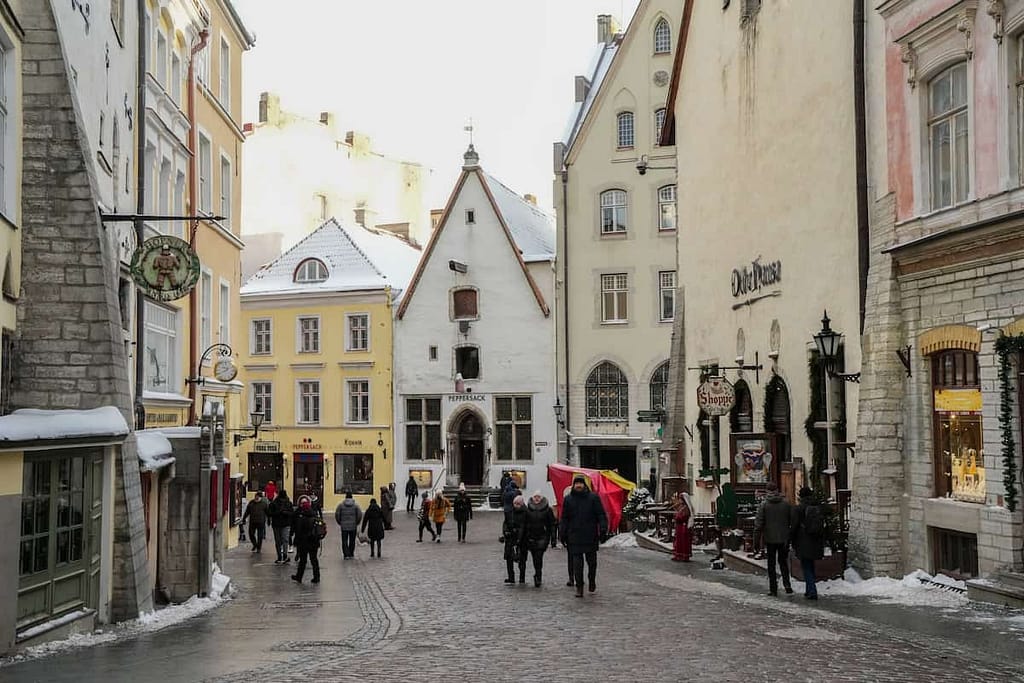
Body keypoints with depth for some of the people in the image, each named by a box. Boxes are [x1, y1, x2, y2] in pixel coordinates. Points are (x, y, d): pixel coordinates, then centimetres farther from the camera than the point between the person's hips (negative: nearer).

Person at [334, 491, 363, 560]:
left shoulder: (341, 505, -3)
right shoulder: (355, 505, -2)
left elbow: (337, 515, -3)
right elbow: (360, 515, -5)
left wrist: (340, 522, 12)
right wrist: (356, 523, 10)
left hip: (344, 526, -1)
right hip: (353, 526, 1)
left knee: (344, 541, 3)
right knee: (352, 541, 14)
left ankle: (346, 555, -9)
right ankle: (351, 554, 21)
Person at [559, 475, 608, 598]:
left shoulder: (593, 498, 1)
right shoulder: (568, 500, 7)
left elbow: (601, 515, 1)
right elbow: (564, 519, 11)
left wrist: (603, 529, -10)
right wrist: (563, 534, 5)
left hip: (591, 537, -1)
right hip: (575, 538, 1)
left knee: (592, 561, 10)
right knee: (577, 563, -1)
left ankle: (592, 581, 32)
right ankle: (579, 587, 3)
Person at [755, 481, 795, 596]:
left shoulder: (764, 504, -7)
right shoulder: (786, 503, 1)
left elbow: (759, 522, -8)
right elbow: (792, 520, 5)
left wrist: (757, 537, -1)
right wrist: (791, 535, 14)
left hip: (770, 539, -2)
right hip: (784, 538, 2)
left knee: (771, 563, 6)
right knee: (783, 561, 15)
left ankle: (773, 588, 6)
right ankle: (786, 583, -3)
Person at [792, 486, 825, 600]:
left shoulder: (799, 508, -10)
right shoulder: (819, 508, 6)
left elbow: (794, 526, -8)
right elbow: (822, 527, 10)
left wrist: (793, 543, 2)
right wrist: (822, 544, 16)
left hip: (804, 543, -5)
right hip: (816, 543, 5)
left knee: (806, 567, -2)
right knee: (810, 566, 18)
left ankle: (812, 592, -12)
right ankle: (809, 590, 24)